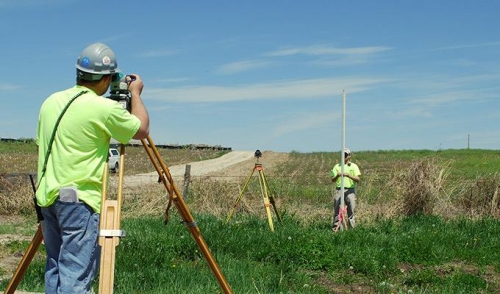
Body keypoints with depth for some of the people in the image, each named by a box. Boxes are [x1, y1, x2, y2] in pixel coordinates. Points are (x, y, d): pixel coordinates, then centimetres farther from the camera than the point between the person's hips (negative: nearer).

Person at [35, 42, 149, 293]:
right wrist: (135, 93, 15)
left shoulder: (50, 101, 9)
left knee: (56, 268, 14)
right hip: (79, 199, -8)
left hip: (47, 196, 8)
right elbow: (142, 129, 1)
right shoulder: (103, 108, -13)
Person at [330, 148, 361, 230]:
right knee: (337, 209, -2)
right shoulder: (337, 166, 12)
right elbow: (332, 180, 7)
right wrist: (337, 176, -14)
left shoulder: (354, 166, 7)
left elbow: (358, 179, -3)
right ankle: (336, 226, 2)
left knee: (351, 209, -2)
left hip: (350, 190, -1)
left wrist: (349, 175, -19)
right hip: (339, 190, 1)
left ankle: (352, 227, 4)